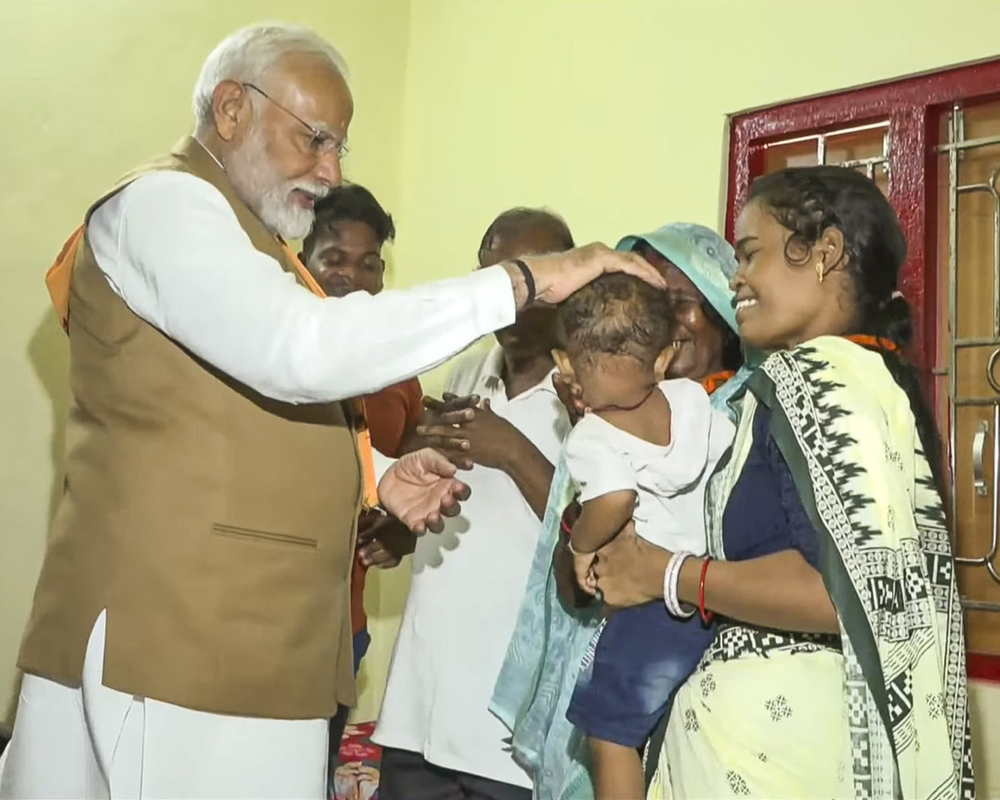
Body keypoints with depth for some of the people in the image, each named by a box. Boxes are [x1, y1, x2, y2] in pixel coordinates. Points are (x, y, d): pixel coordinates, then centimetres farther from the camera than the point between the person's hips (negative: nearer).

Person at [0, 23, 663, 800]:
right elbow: (305, 351, -26)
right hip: (175, 635, -9)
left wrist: (377, 476, 8)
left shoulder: (238, 229, 22)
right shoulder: (164, 203, -10)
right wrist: (523, 280, -21)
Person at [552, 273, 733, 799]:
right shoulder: (693, 398, 0)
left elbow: (613, 501, -32)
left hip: (648, 608, -6)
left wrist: (581, 545, -14)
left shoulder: (591, 438, -15)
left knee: (611, 737, 9)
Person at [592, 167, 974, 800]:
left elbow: (850, 590, -25)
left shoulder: (820, 373, -15)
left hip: (771, 731, -9)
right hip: (798, 718, 9)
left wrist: (664, 573, -14)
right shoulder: (876, 373, 14)